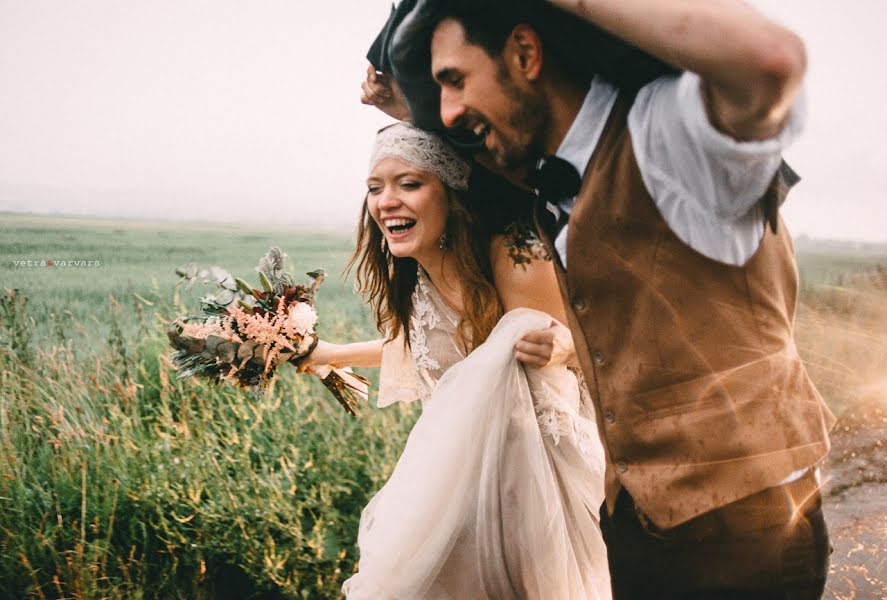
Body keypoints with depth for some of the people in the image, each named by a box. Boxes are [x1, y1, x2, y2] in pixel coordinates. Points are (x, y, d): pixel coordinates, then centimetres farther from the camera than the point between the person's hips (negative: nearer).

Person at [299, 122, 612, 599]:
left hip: (533, 459, -5)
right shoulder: (410, 278, -5)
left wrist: (554, 348, -34)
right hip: (459, 464, 6)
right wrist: (327, 353, 18)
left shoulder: (511, 260, -25)